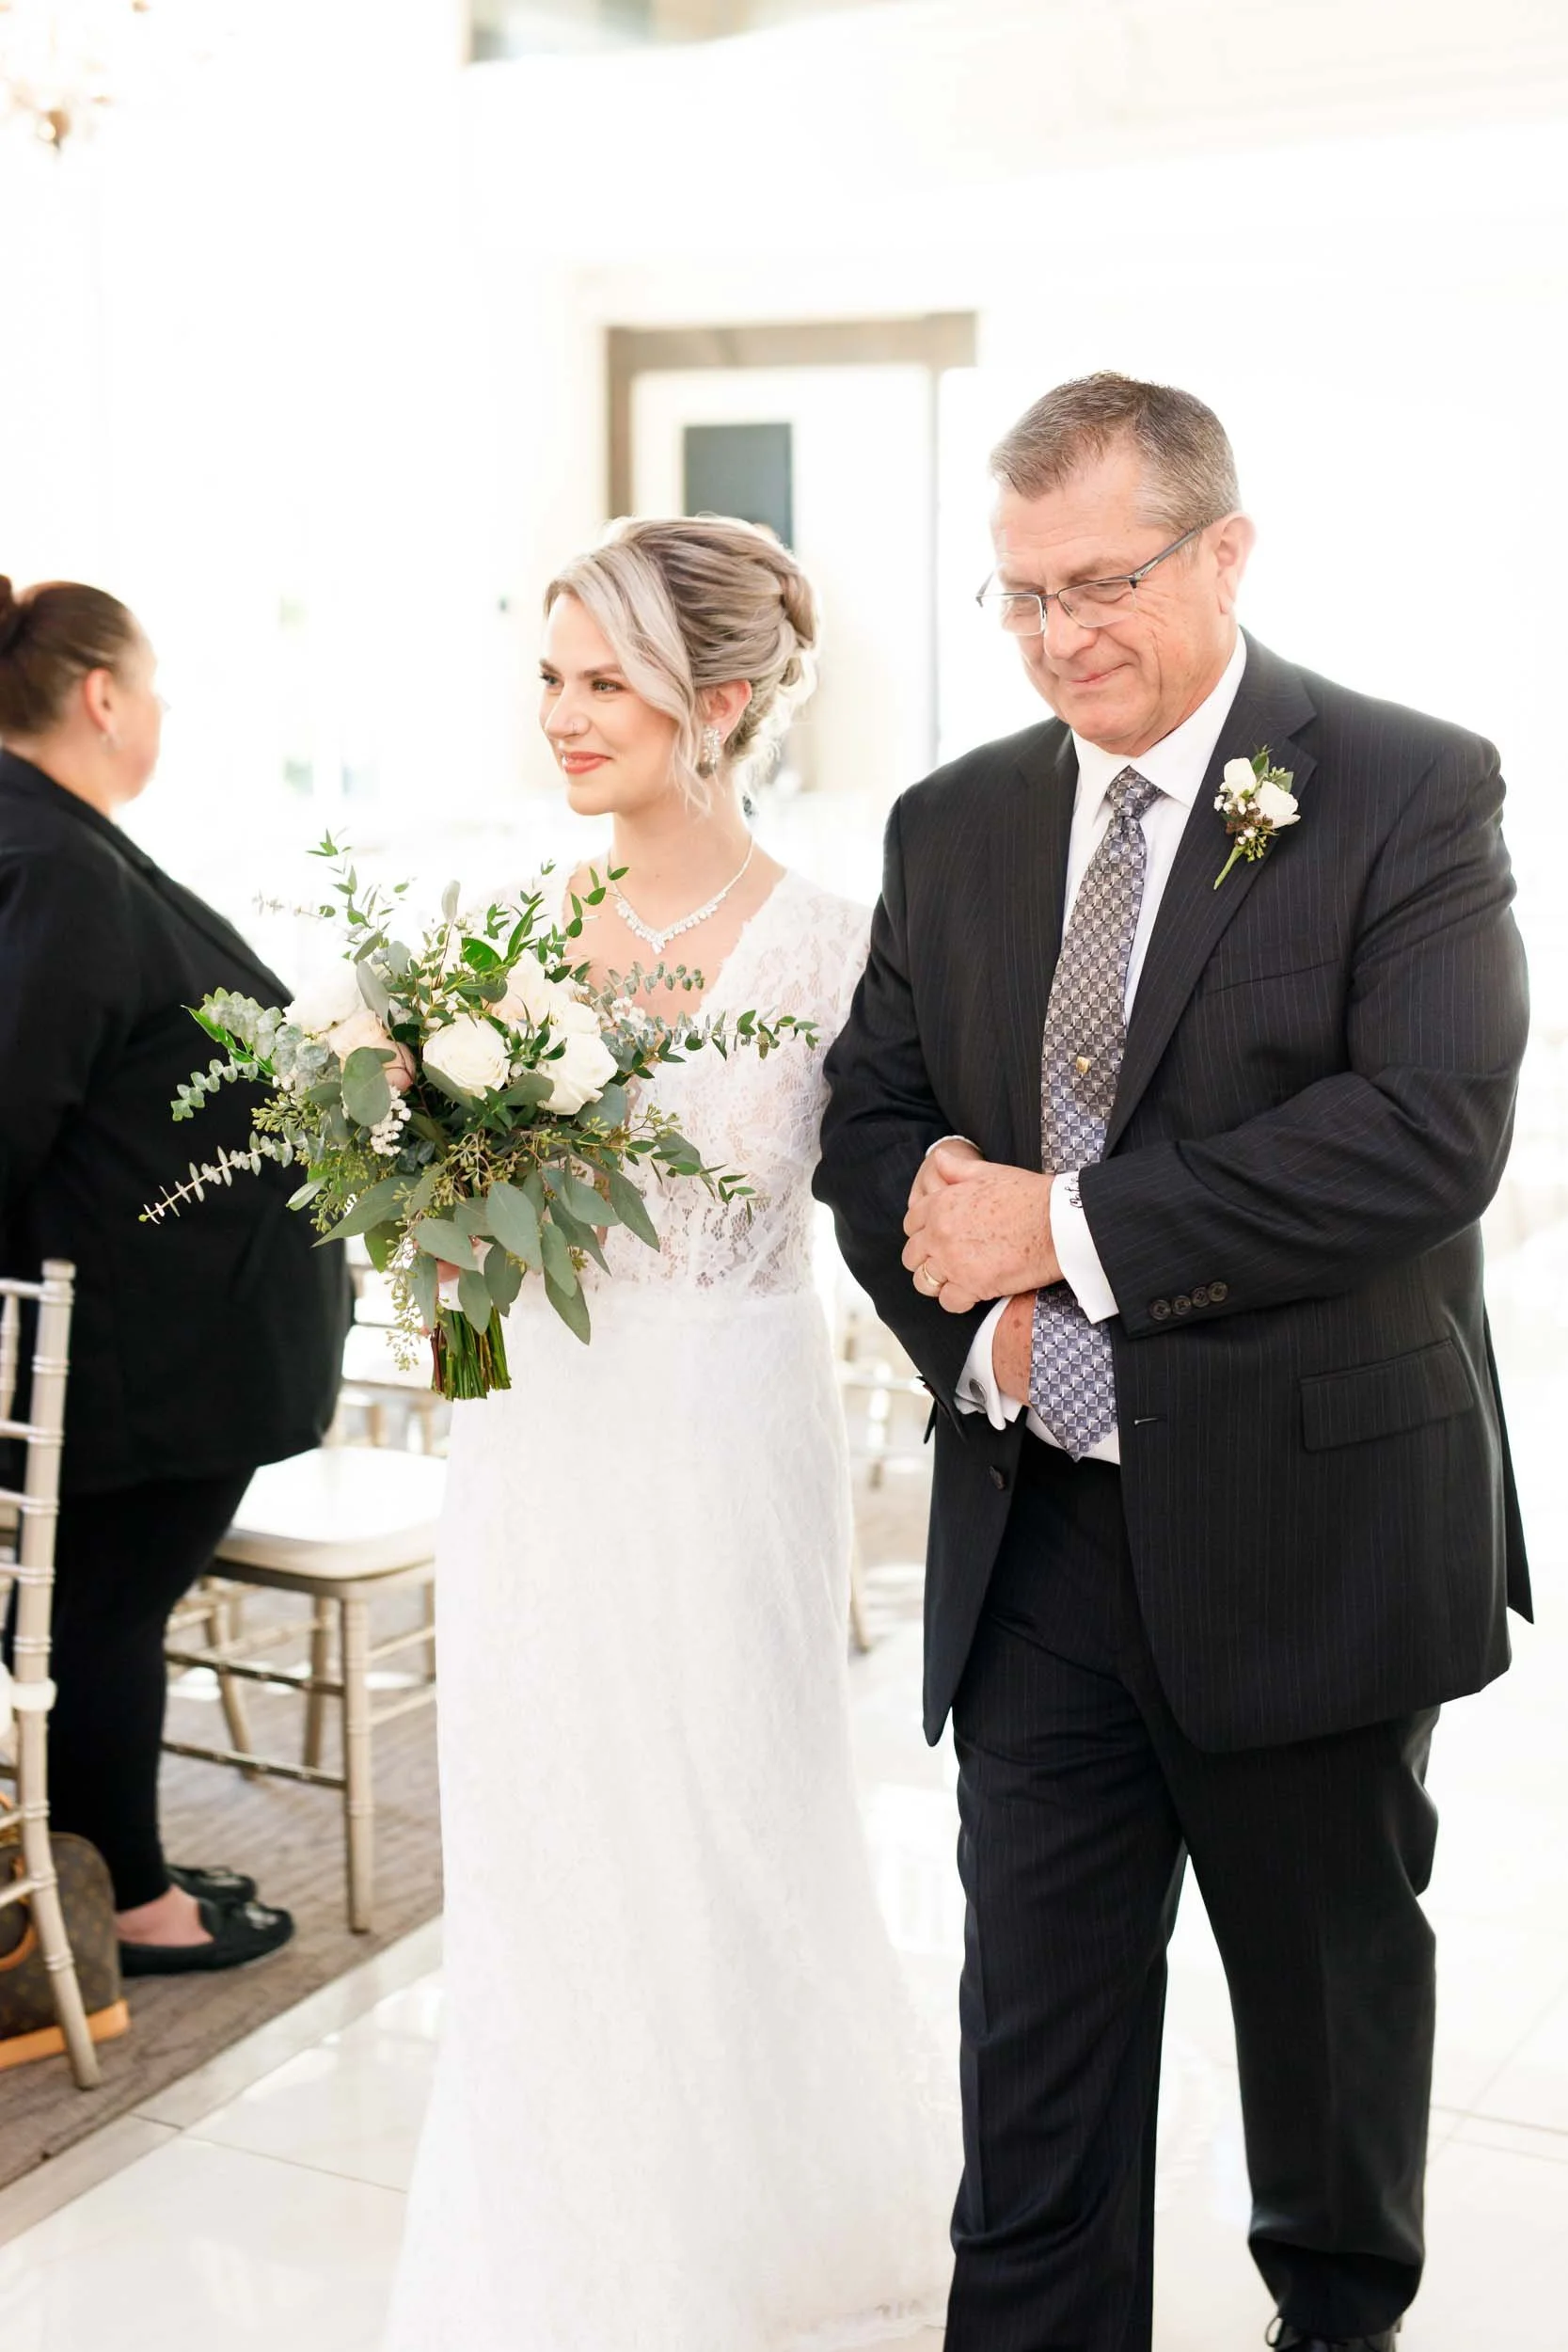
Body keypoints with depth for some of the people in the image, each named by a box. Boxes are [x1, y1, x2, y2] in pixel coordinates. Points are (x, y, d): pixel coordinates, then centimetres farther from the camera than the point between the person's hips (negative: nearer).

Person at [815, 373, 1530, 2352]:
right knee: (1036, 2010, 8)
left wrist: (1071, 1225, -21)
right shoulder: (955, 824, 7)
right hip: (1036, 1526, 3)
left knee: (1330, 1983, 18)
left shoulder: (1409, 792, -9)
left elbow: (1430, 1130, -21)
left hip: (1308, 1528, -3)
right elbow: (870, 1121, 7)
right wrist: (970, 1314, -14)